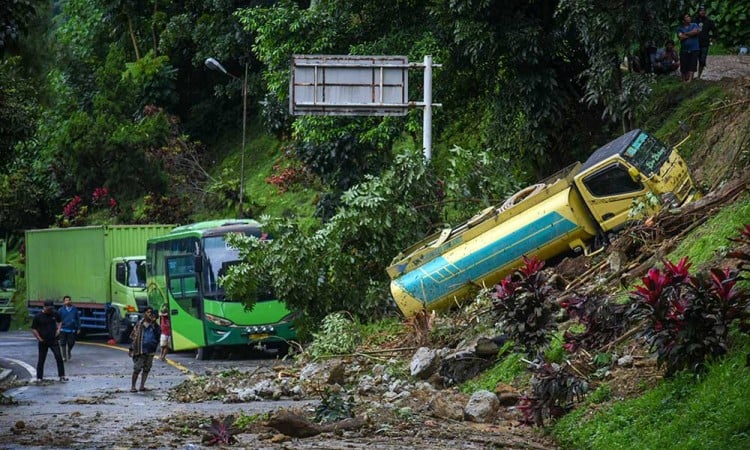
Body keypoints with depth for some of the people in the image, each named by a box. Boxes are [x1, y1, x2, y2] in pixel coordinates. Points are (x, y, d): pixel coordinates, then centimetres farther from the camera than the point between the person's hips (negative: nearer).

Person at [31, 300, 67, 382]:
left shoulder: (55, 314, 0)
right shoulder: (38, 317, -9)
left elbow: (59, 321, 20)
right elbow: (33, 329, -4)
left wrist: (58, 329, 3)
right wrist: (39, 338, -9)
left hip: (53, 341, 2)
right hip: (43, 342, -2)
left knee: (59, 357, -7)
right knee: (41, 360, 5)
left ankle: (62, 376, -3)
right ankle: (39, 378, 16)